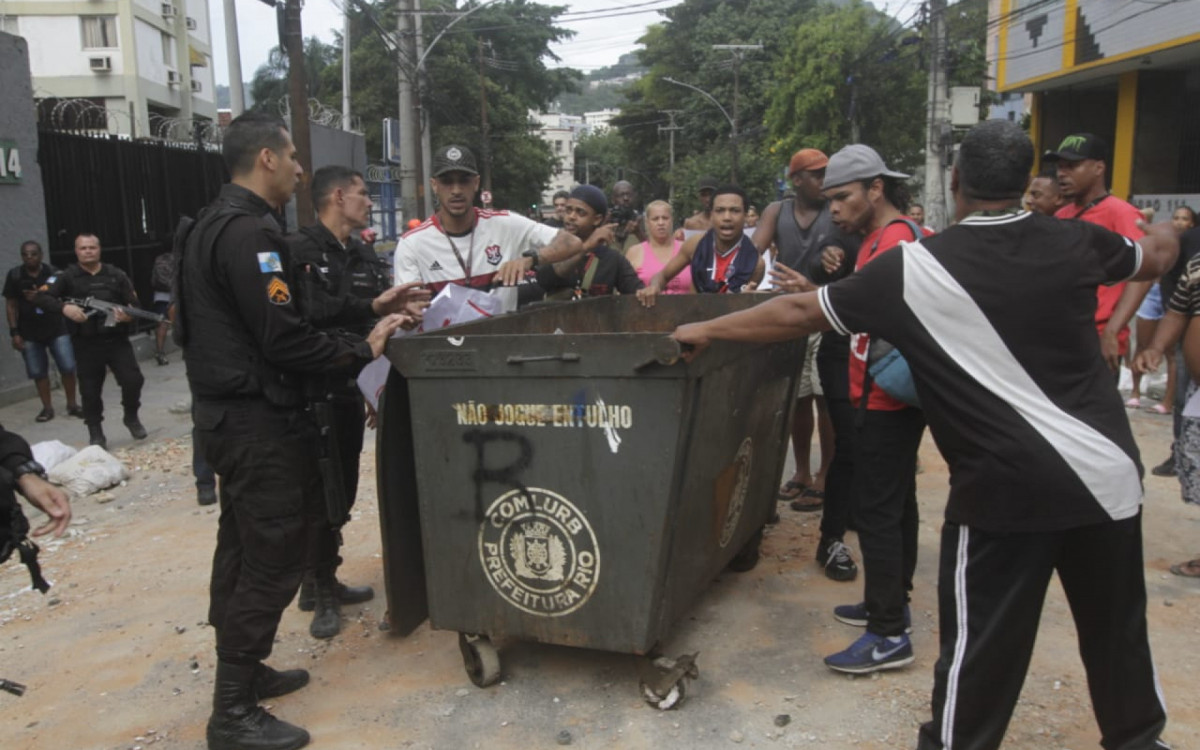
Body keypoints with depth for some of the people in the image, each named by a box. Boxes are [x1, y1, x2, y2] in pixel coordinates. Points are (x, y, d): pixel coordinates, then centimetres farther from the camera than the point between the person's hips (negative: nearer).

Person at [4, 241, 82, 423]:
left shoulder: (52, 274, -5)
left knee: (68, 367, -3)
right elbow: (11, 306, 0)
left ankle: (72, 404, 11)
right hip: (29, 332, 0)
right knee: (38, 372, 4)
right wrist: (14, 332, -4)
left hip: (56, 328, 0)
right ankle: (47, 407, 15)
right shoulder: (14, 276, -3)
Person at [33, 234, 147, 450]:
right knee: (90, 391, 4)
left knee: (133, 380, -7)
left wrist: (129, 316, -18)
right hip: (86, 345, -1)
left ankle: (131, 417, 19)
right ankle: (96, 433, 17)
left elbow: (134, 304, 5)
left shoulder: (116, 275, 7)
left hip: (117, 340, 1)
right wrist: (64, 307, -25)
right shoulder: (67, 277, 2)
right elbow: (40, 297, -7)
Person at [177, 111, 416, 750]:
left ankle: (241, 671, 33)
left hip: (229, 413, 11)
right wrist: (363, 351, -13)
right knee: (273, 560, -3)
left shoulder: (212, 224, 15)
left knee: (242, 550, 19)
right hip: (258, 420, -11)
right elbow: (283, 338, -24)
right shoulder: (249, 230, -19)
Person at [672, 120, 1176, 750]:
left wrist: (707, 329, 8)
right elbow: (1155, 259, 23)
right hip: (1107, 472, 5)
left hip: (1006, 485, -4)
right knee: (1117, 625, 22)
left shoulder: (915, 268, -11)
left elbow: (799, 314, -5)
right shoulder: (1073, 241, 1)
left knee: (981, 640, 8)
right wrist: (1162, 237, 48)